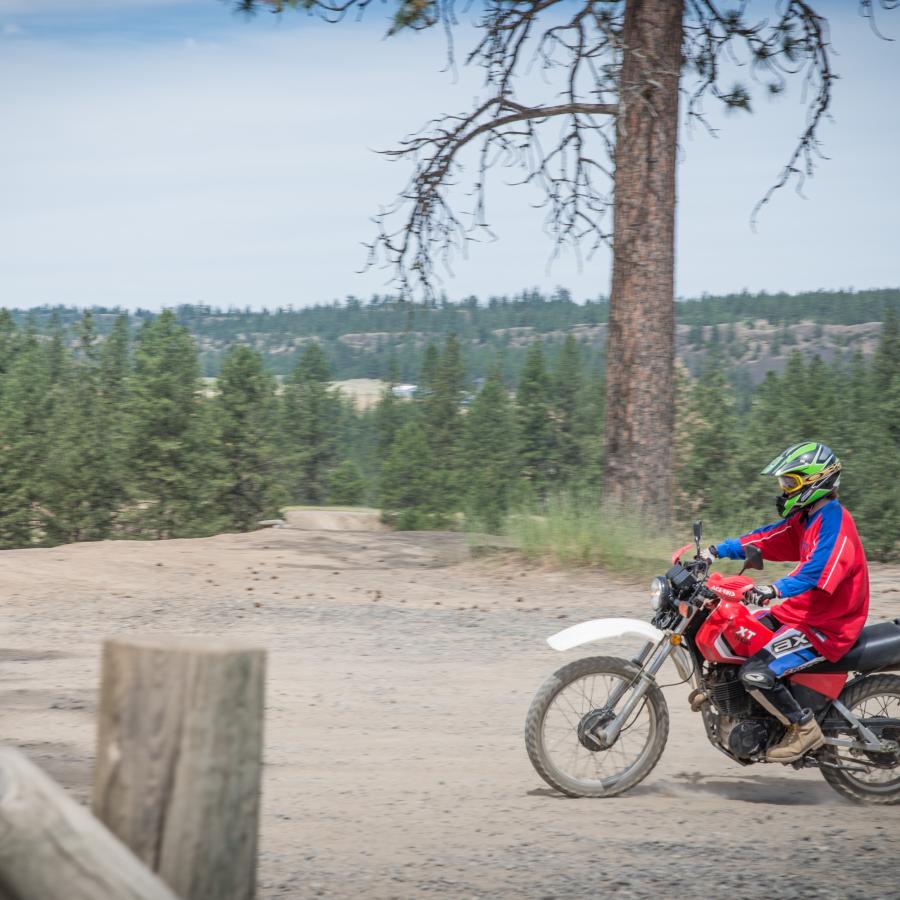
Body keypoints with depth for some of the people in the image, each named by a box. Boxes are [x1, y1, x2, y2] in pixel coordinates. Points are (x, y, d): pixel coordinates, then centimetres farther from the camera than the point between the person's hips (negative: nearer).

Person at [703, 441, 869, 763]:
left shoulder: (834, 522, -20)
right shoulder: (807, 518, 12)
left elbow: (819, 568, -35)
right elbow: (767, 538, 14)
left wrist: (776, 589, -49)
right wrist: (717, 550, 6)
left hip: (825, 627, -10)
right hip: (801, 611, 10)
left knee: (756, 674, -22)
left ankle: (805, 729, -8)